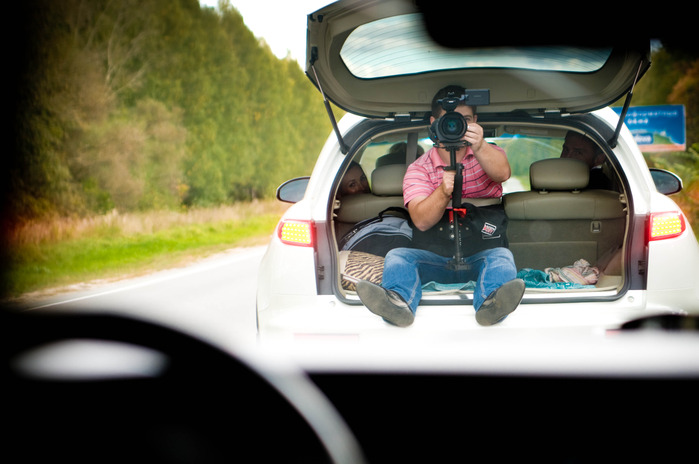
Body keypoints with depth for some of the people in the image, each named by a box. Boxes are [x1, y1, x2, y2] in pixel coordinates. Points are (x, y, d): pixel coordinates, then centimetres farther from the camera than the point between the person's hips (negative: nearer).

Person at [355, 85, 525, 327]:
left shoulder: (487, 154, 9)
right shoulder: (419, 169, 7)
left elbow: (502, 173, -17)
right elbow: (421, 221, -10)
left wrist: (479, 147, -39)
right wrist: (443, 192, -31)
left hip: (482, 253, 0)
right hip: (436, 257, 1)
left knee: (501, 255, -31)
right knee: (397, 255, -24)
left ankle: (490, 303, -61)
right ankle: (398, 301, -55)